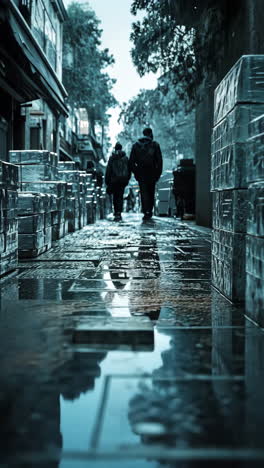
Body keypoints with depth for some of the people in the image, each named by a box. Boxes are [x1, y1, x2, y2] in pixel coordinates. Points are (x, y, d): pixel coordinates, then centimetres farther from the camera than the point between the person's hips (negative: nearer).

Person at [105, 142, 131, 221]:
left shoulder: (112, 158, -1)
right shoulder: (125, 158, 3)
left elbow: (108, 171, 0)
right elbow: (129, 170, 6)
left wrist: (107, 182, 4)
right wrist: (127, 179, 14)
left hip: (114, 180, -1)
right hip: (123, 180, 1)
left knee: (115, 197, 11)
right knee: (120, 196, 2)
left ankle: (116, 213, 11)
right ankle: (118, 213, -9)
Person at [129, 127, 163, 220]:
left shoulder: (136, 145, 5)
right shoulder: (155, 145, 0)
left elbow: (131, 161, 4)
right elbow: (159, 160, -3)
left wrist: (135, 172, 9)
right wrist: (158, 173, 2)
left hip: (141, 173, 0)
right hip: (152, 173, 0)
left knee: (144, 193, 0)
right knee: (151, 193, 13)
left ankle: (146, 212, -12)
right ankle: (150, 211, 18)